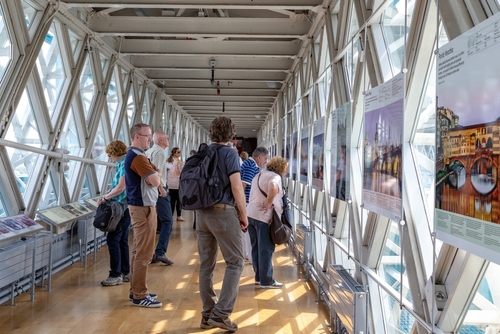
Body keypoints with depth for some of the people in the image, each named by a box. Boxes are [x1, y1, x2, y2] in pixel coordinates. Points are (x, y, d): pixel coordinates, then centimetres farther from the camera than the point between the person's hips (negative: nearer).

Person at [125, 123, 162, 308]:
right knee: (144, 253, -6)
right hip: (143, 208, -11)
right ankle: (140, 295, 1)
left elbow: (151, 177, 17)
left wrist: (154, 175, -4)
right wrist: (156, 175, 0)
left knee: (138, 251, 15)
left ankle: (136, 290, 24)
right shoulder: (138, 157, -18)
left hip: (139, 206, 11)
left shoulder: (133, 155, 16)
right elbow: (155, 181, -22)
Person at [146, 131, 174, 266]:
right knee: (167, 221, -5)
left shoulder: (148, 152, 17)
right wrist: (161, 188, -19)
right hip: (158, 190, -9)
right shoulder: (160, 152, -10)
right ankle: (160, 252, -11)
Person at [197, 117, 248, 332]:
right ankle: (220, 313, -4)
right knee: (235, 262, 2)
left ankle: (207, 314, 16)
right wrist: (244, 215, -4)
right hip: (223, 212, -6)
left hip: (202, 213, 6)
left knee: (206, 264, 10)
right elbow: (236, 188, -13)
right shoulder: (229, 153, -7)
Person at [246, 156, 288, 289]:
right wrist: (269, 202, -21)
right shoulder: (275, 176, -9)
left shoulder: (259, 175, 19)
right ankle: (266, 281, 6)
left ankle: (259, 277, 23)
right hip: (263, 217, -9)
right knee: (266, 250, -1)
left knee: (256, 248, 14)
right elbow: (273, 187, -33)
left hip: (250, 213, 9)